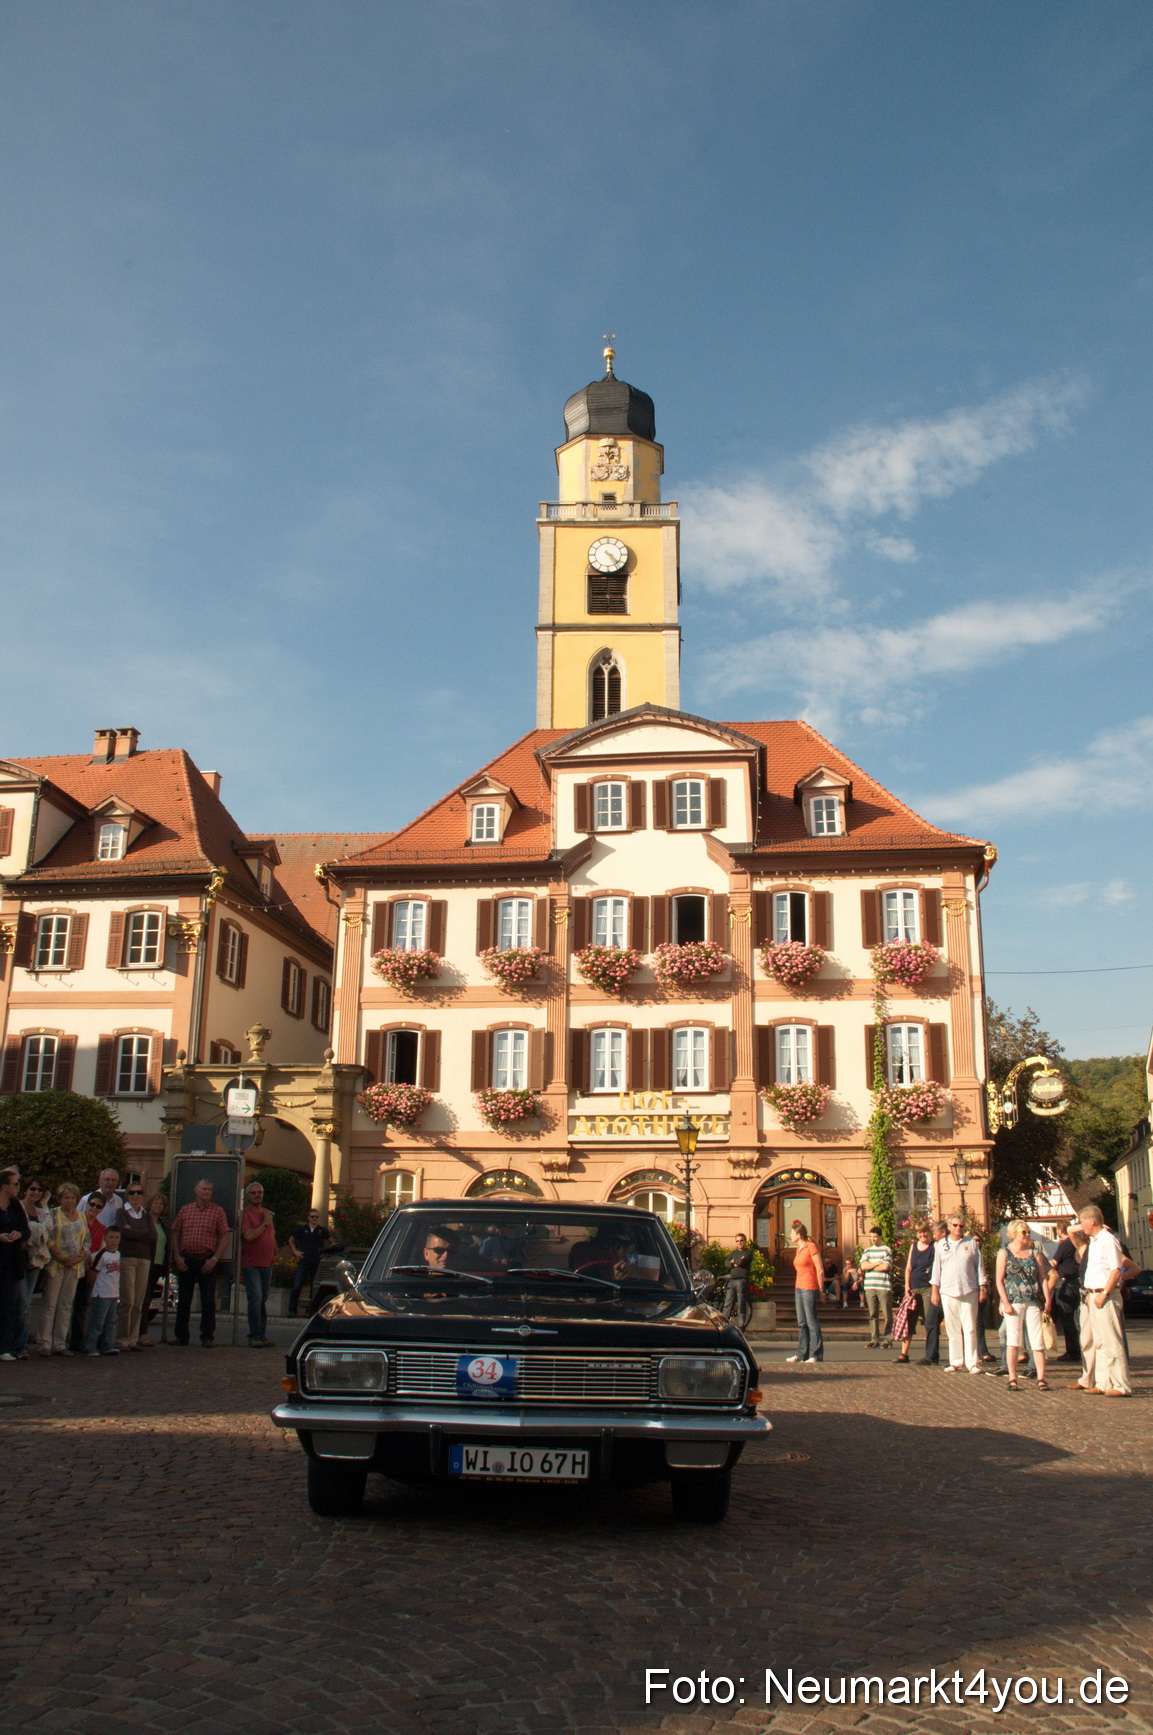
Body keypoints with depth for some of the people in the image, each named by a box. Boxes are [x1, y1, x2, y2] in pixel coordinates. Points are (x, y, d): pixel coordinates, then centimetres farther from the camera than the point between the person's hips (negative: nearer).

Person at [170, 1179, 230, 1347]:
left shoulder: (218, 1211, 2)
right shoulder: (184, 1210, 9)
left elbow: (226, 1236, -2)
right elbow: (175, 1234, 10)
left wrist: (215, 1259, -10)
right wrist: (177, 1256, -1)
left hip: (207, 1261, -2)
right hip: (185, 1261, 2)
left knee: (208, 1300, -1)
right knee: (183, 1299, 8)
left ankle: (207, 1337, 5)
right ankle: (181, 1335, 18)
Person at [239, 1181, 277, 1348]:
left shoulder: (267, 1213, 15)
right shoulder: (245, 1213, -7)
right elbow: (248, 1236, -20)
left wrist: (275, 1253, 16)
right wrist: (264, 1224, -12)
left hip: (267, 1264, 7)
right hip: (251, 1264, -7)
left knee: (263, 1300, 10)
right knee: (256, 1298, -12)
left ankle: (262, 1335, 15)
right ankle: (254, 1336, -8)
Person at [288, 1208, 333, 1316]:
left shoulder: (322, 1230, 7)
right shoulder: (302, 1229, 6)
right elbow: (291, 1240, 20)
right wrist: (295, 1251, 8)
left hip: (317, 1263, 1)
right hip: (303, 1262, -1)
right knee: (297, 1286, -7)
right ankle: (292, 1310, -3)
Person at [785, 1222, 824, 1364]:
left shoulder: (811, 1247, -10)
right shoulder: (798, 1249, 15)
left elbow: (820, 1270, -10)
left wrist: (820, 1289, -7)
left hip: (809, 1288, -9)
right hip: (799, 1288, 9)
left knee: (812, 1322, -7)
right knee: (801, 1323, 10)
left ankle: (817, 1355, -4)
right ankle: (802, 1354, 14)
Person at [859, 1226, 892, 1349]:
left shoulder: (887, 1250, 3)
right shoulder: (867, 1251, 17)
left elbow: (886, 1266, -10)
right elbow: (863, 1266, 3)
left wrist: (870, 1265, -1)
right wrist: (877, 1263, -5)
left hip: (884, 1287, -4)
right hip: (869, 1286, 4)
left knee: (887, 1315, -4)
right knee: (873, 1314, 4)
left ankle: (888, 1340, 1)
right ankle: (874, 1339, 8)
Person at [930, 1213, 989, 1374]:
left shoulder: (971, 1243, 8)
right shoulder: (941, 1244, 11)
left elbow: (979, 1266, 9)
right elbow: (936, 1268, 11)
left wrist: (982, 1287, 3)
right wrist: (935, 1291, 7)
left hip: (969, 1291, -1)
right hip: (948, 1292, 1)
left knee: (970, 1329, -3)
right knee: (952, 1329, 4)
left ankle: (972, 1363, 1)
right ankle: (955, 1362, 10)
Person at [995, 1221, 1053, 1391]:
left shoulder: (1035, 1253, 13)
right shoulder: (1004, 1253, 4)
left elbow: (1042, 1278, 10)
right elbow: (999, 1280, -1)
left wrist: (1047, 1299, -2)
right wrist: (1005, 1302, -10)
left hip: (1033, 1302, 3)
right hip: (1013, 1302, -3)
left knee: (1038, 1341, -2)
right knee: (1013, 1341, -1)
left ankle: (1041, 1379, 3)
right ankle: (1012, 1379, 4)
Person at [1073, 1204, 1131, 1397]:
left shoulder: (1108, 1240, -14)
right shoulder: (1093, 1241, 16)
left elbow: (1117, 1270, -19)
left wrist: (1104, 1293, -21)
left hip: (1105, 1297, -10)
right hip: (1090, 1296, 10)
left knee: (1110, 1341, -9)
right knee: (1089, 1341, 15)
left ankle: (1121, 1386, -8)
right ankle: (1089, 1381, 24)